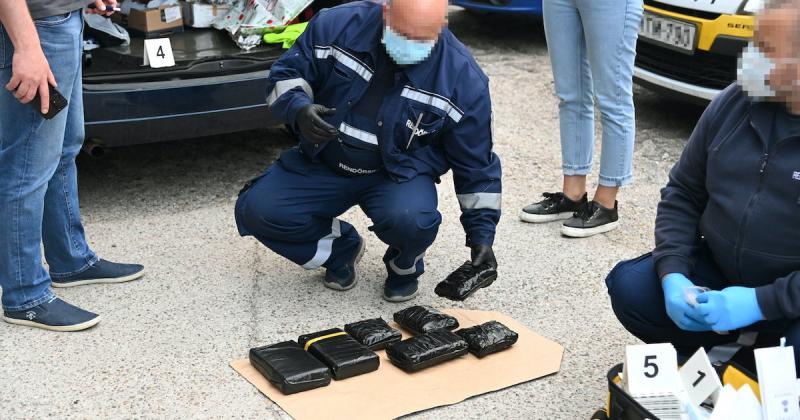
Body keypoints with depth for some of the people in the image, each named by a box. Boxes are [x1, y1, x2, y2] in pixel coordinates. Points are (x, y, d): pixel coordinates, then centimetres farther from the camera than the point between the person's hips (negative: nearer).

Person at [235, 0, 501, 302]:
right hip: (322, 163, 3)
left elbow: (476, 164, -8)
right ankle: (339, 247, 13)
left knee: (411, 220, -35)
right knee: (256, 210, -16)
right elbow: (286, 74, -4)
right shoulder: (337, 25, -17)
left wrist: (482, 233, -11)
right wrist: (298, 110, -27)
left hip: (399, 173, -2)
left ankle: (404, 266, 5)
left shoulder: (462, 77, -18)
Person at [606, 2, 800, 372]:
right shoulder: (733, 103, -1)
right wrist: (673, 274, -8)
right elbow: (683, 192, 6)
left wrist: (760, 302, -27)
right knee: (629, 287, -11)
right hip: (719, 272, 6)